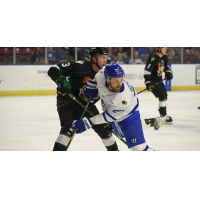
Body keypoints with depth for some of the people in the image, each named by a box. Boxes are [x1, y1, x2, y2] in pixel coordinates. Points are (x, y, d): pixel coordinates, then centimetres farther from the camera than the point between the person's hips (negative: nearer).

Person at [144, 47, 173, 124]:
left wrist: (169, 73, 5)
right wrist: (147, 83, -31)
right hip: (152, 81, -10)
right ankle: (163, 116, -9)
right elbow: (147, 71, -27)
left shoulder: (164, 58, 4)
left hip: (159, 80, 10)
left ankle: (163, 114, 34)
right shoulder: (153, 58, -23)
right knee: (162, 96, -16)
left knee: (164, 95, 18)